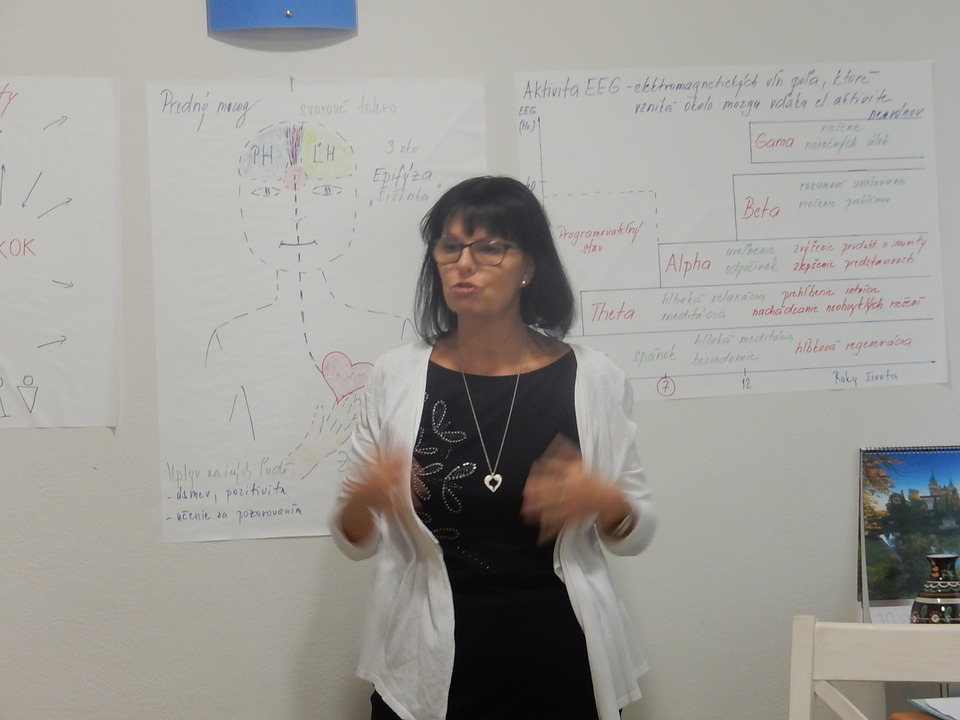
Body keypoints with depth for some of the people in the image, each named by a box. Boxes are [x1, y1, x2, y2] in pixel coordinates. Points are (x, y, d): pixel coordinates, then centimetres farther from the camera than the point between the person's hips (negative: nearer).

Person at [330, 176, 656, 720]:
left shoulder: (593, 379, -4)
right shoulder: (396, 377, -2)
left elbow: (637, 533, 3)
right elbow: (358, 541, 3)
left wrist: (604, 502, -18)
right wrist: (363, 499, -19)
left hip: (560, 663, 0)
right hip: (430, 668, 0)